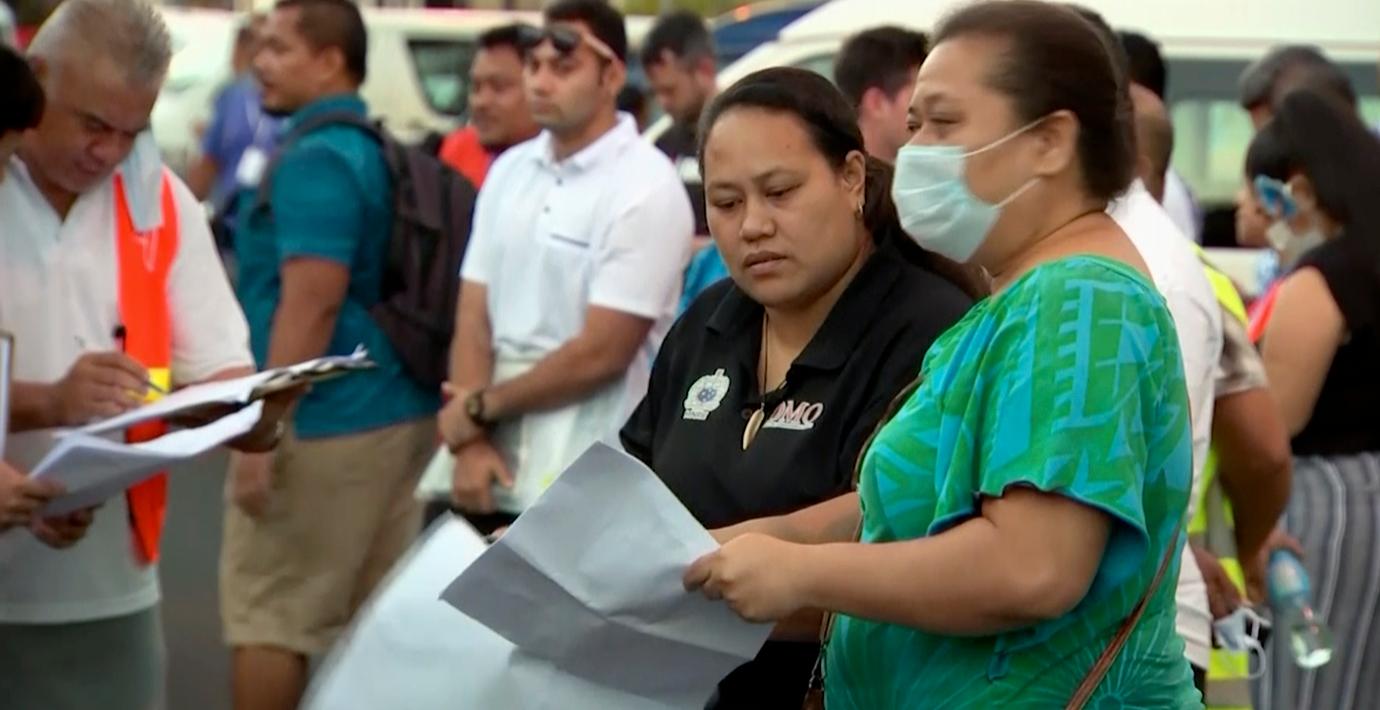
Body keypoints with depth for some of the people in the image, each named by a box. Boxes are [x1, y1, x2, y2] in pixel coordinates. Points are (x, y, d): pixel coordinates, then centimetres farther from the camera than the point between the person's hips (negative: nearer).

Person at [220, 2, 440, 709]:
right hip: (402, 410, 10)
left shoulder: (313, 160, -15)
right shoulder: (378, 152, 15)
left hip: (324, 424, -10)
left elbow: (310, 307, -22)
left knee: (267, 616, -4)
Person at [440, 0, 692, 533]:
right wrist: (469, 441, -5)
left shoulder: (645, 188, -10)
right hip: (499, 477, 6)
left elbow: (601, 353, -14)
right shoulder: (509, 172, 11)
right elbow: (473, 318, 8)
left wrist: (478, 408, -4)